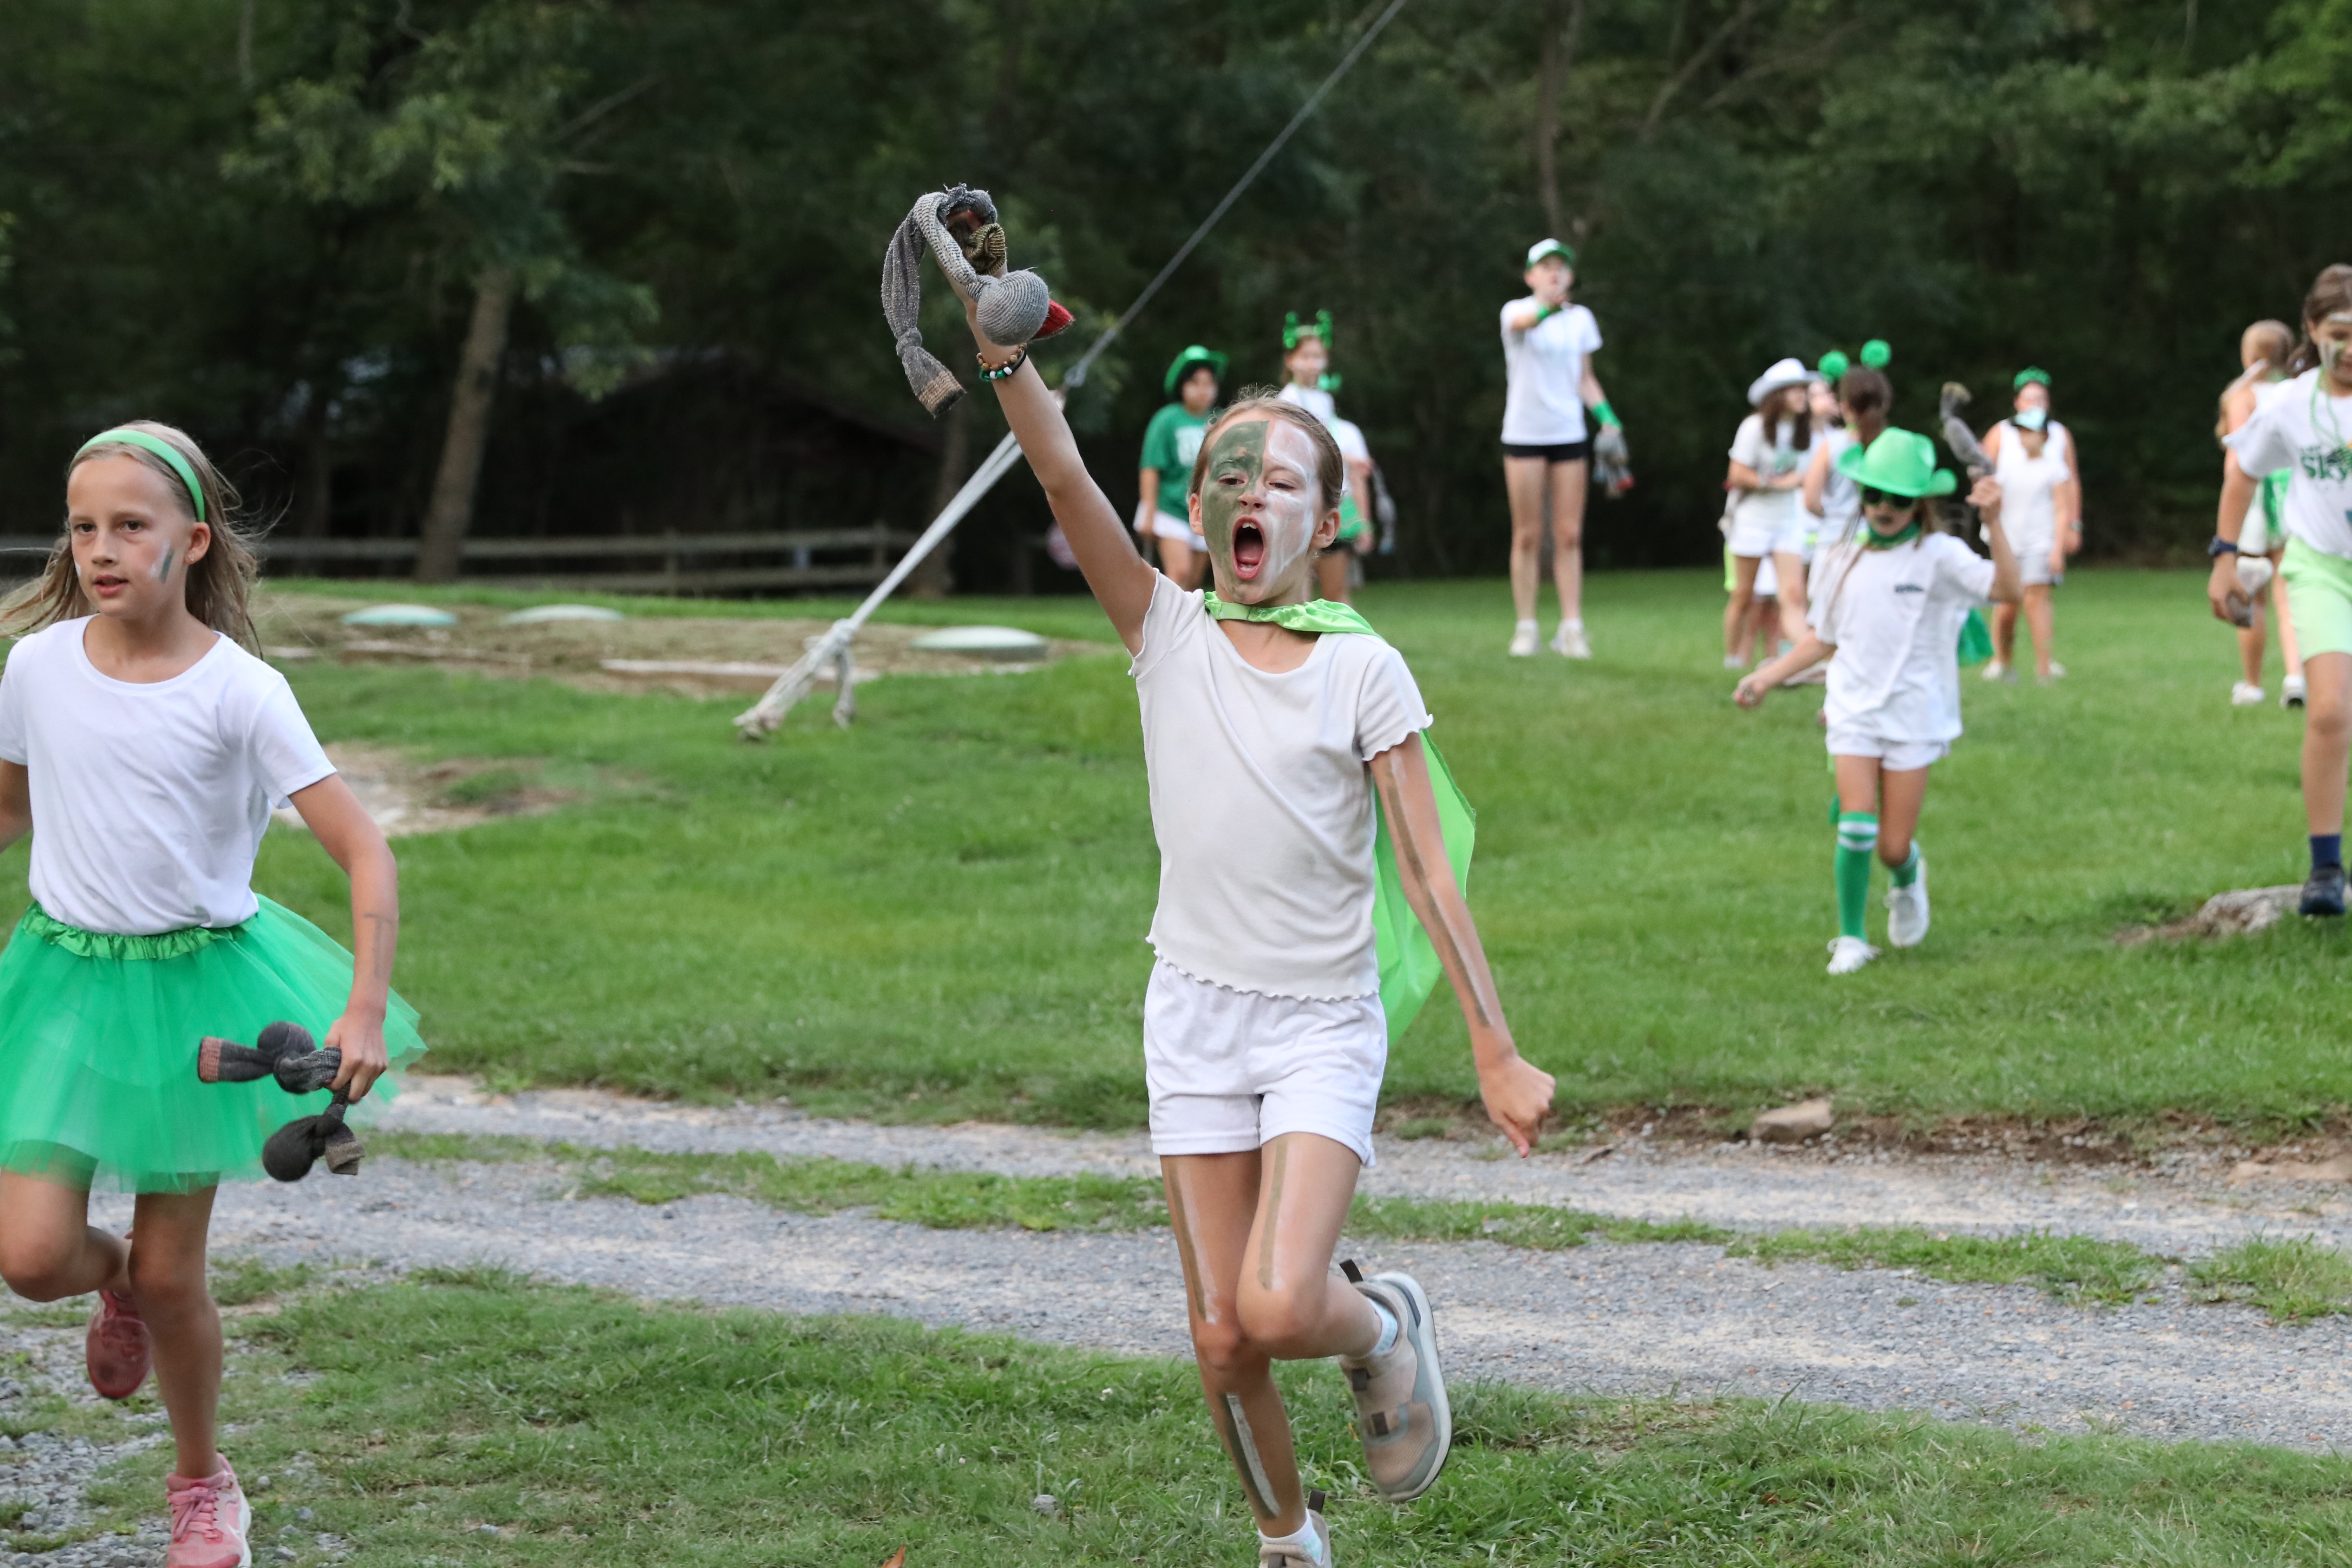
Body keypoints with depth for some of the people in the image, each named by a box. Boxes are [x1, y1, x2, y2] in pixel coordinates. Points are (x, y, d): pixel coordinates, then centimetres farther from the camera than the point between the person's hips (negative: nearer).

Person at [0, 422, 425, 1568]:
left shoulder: (240, 691, -13)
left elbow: (364, 851, -14)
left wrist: (365, 1013, -23)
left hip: (198, 980, -2)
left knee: (171, 1271, 4)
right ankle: (116, 1282, 27)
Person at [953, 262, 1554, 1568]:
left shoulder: (1362, 670, -4)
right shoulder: (1168, 635, 1)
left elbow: (1428, 872, -4)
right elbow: (1064, 480, -13)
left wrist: (1497, 1053, -8)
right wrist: (1000, 348, -29)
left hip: (1325, 1024, -2)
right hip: (1196, 1016, 2)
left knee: (1279, 1308, -20)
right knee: (1221, 1338, 3)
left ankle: (1383, 1328, 15)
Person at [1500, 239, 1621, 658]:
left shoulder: (1580, 319, 9)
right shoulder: (1517, 310, -5)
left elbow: (1586, 380, 15)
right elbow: (1522, 323, -32)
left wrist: (1607, 418, -1)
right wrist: (1547, 308, -54)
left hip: (1569, 434, 3)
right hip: (1524, 433, -3)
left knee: (1569, 535, -1)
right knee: (1527, 535, 0)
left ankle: (1571, 627, -1)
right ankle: (1526, 627, 6)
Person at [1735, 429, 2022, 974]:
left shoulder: (1939, 556, -8)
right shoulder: (1849, 557, 6)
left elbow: (2008, 590, -24)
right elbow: (1823, 637, 19)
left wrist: (1993, 524, -35)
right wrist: (1767, 676, 13)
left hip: (1913, 714, -2)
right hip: (1855, 710, 2)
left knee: (1895, 847, 0)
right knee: (1857, 825, -15)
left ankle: (1908, 879, 36)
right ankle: (1850, 938, 0)